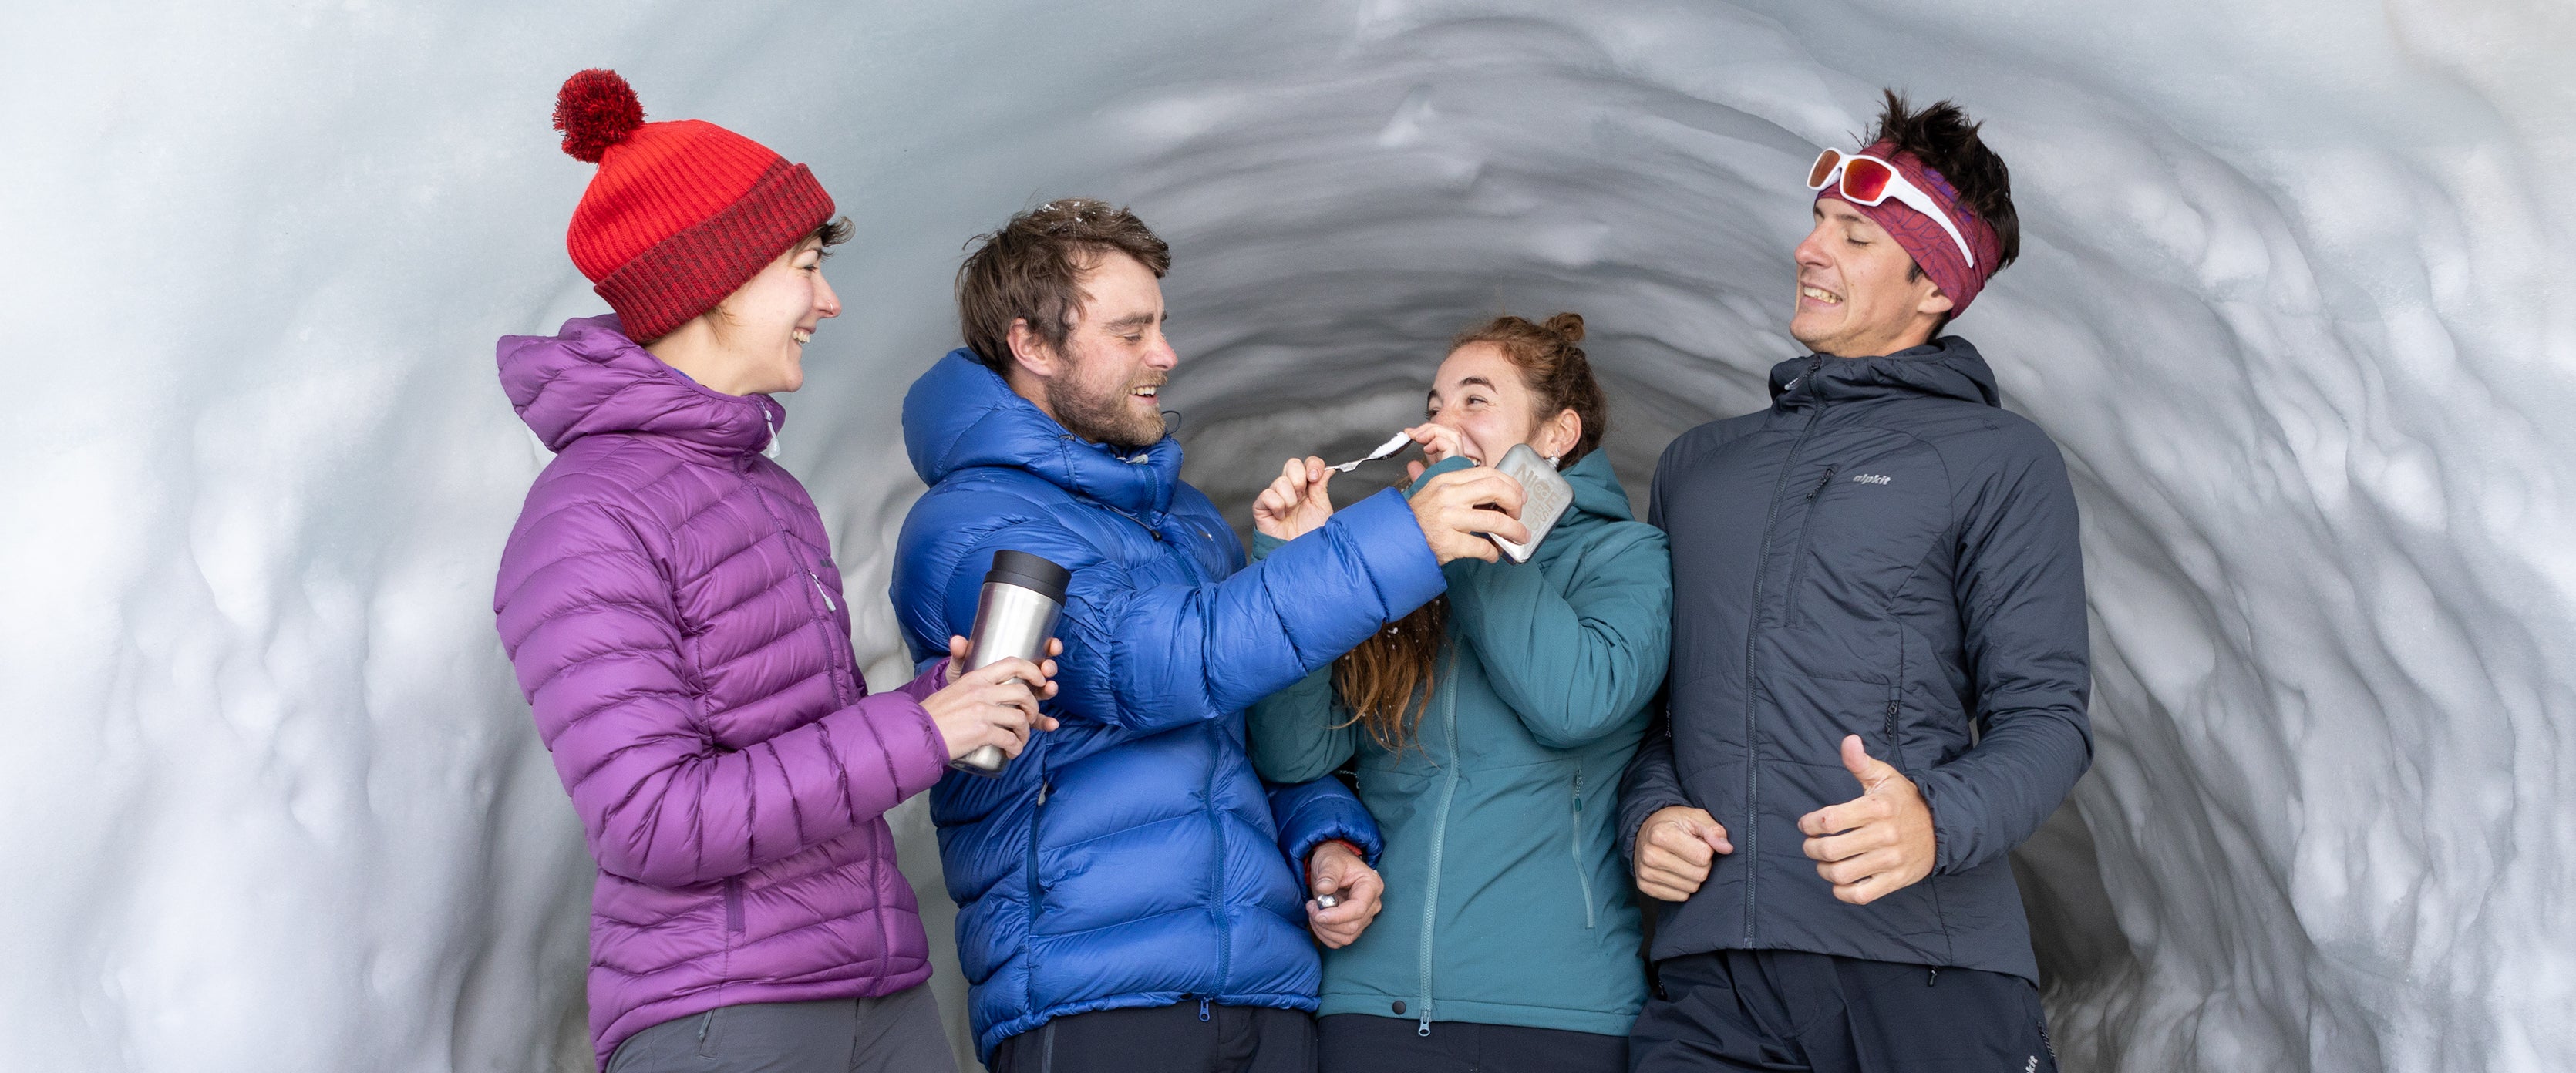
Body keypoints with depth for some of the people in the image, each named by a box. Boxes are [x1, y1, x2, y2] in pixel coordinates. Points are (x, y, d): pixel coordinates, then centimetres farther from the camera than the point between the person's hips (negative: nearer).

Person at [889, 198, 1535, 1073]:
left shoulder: (1184, 513, 18)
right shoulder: (966, 531, -8)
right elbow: (1153, 668, -24)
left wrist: (1325, 837, 5)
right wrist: (1400, 537, -26)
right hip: (1089, 994, -6)